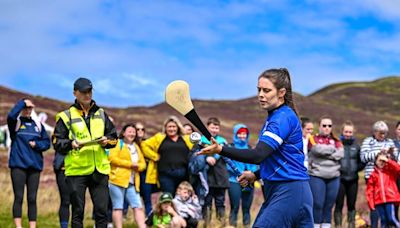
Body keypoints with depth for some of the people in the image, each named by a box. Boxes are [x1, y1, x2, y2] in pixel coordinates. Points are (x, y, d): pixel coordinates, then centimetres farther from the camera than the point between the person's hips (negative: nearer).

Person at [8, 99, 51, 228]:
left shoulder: (38, 125, 14)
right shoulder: (15, 122, 3)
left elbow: (46, 143, 12)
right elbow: (11, 115, -20)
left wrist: (36, 144, -6)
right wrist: (22, 102, -12)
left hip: (34, 165, 3)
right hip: (18, 165, -3)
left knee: (32, 198, 3)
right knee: (19, 197, -5)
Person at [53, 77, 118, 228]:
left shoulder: (101, 114, 16)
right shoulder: (66, 116, 5)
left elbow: (114, 136, 20)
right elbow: (57, 142, 3)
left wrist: (107, 140, -2)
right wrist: (70, 143, -16)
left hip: (100, 169, 3)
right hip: (76, 170, -3)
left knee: (102, 209, 2)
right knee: (77, 211, 2)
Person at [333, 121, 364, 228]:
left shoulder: (356, 146, 9)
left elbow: (362, 162, 13)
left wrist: (357, 168, -4)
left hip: (353, 179, 3)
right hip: (340, 179, -3)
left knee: (351, 205, 10)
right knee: (339, 205, -1)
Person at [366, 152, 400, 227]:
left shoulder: (391, 171, 8)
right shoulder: (373, 174, 10)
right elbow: (370, 190, 8)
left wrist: (388, 161, -14)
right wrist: (371, 203, 2)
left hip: (390, 199, -2)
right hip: (379, 201, 2)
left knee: (391, 219, -11)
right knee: (383, 220, 5)